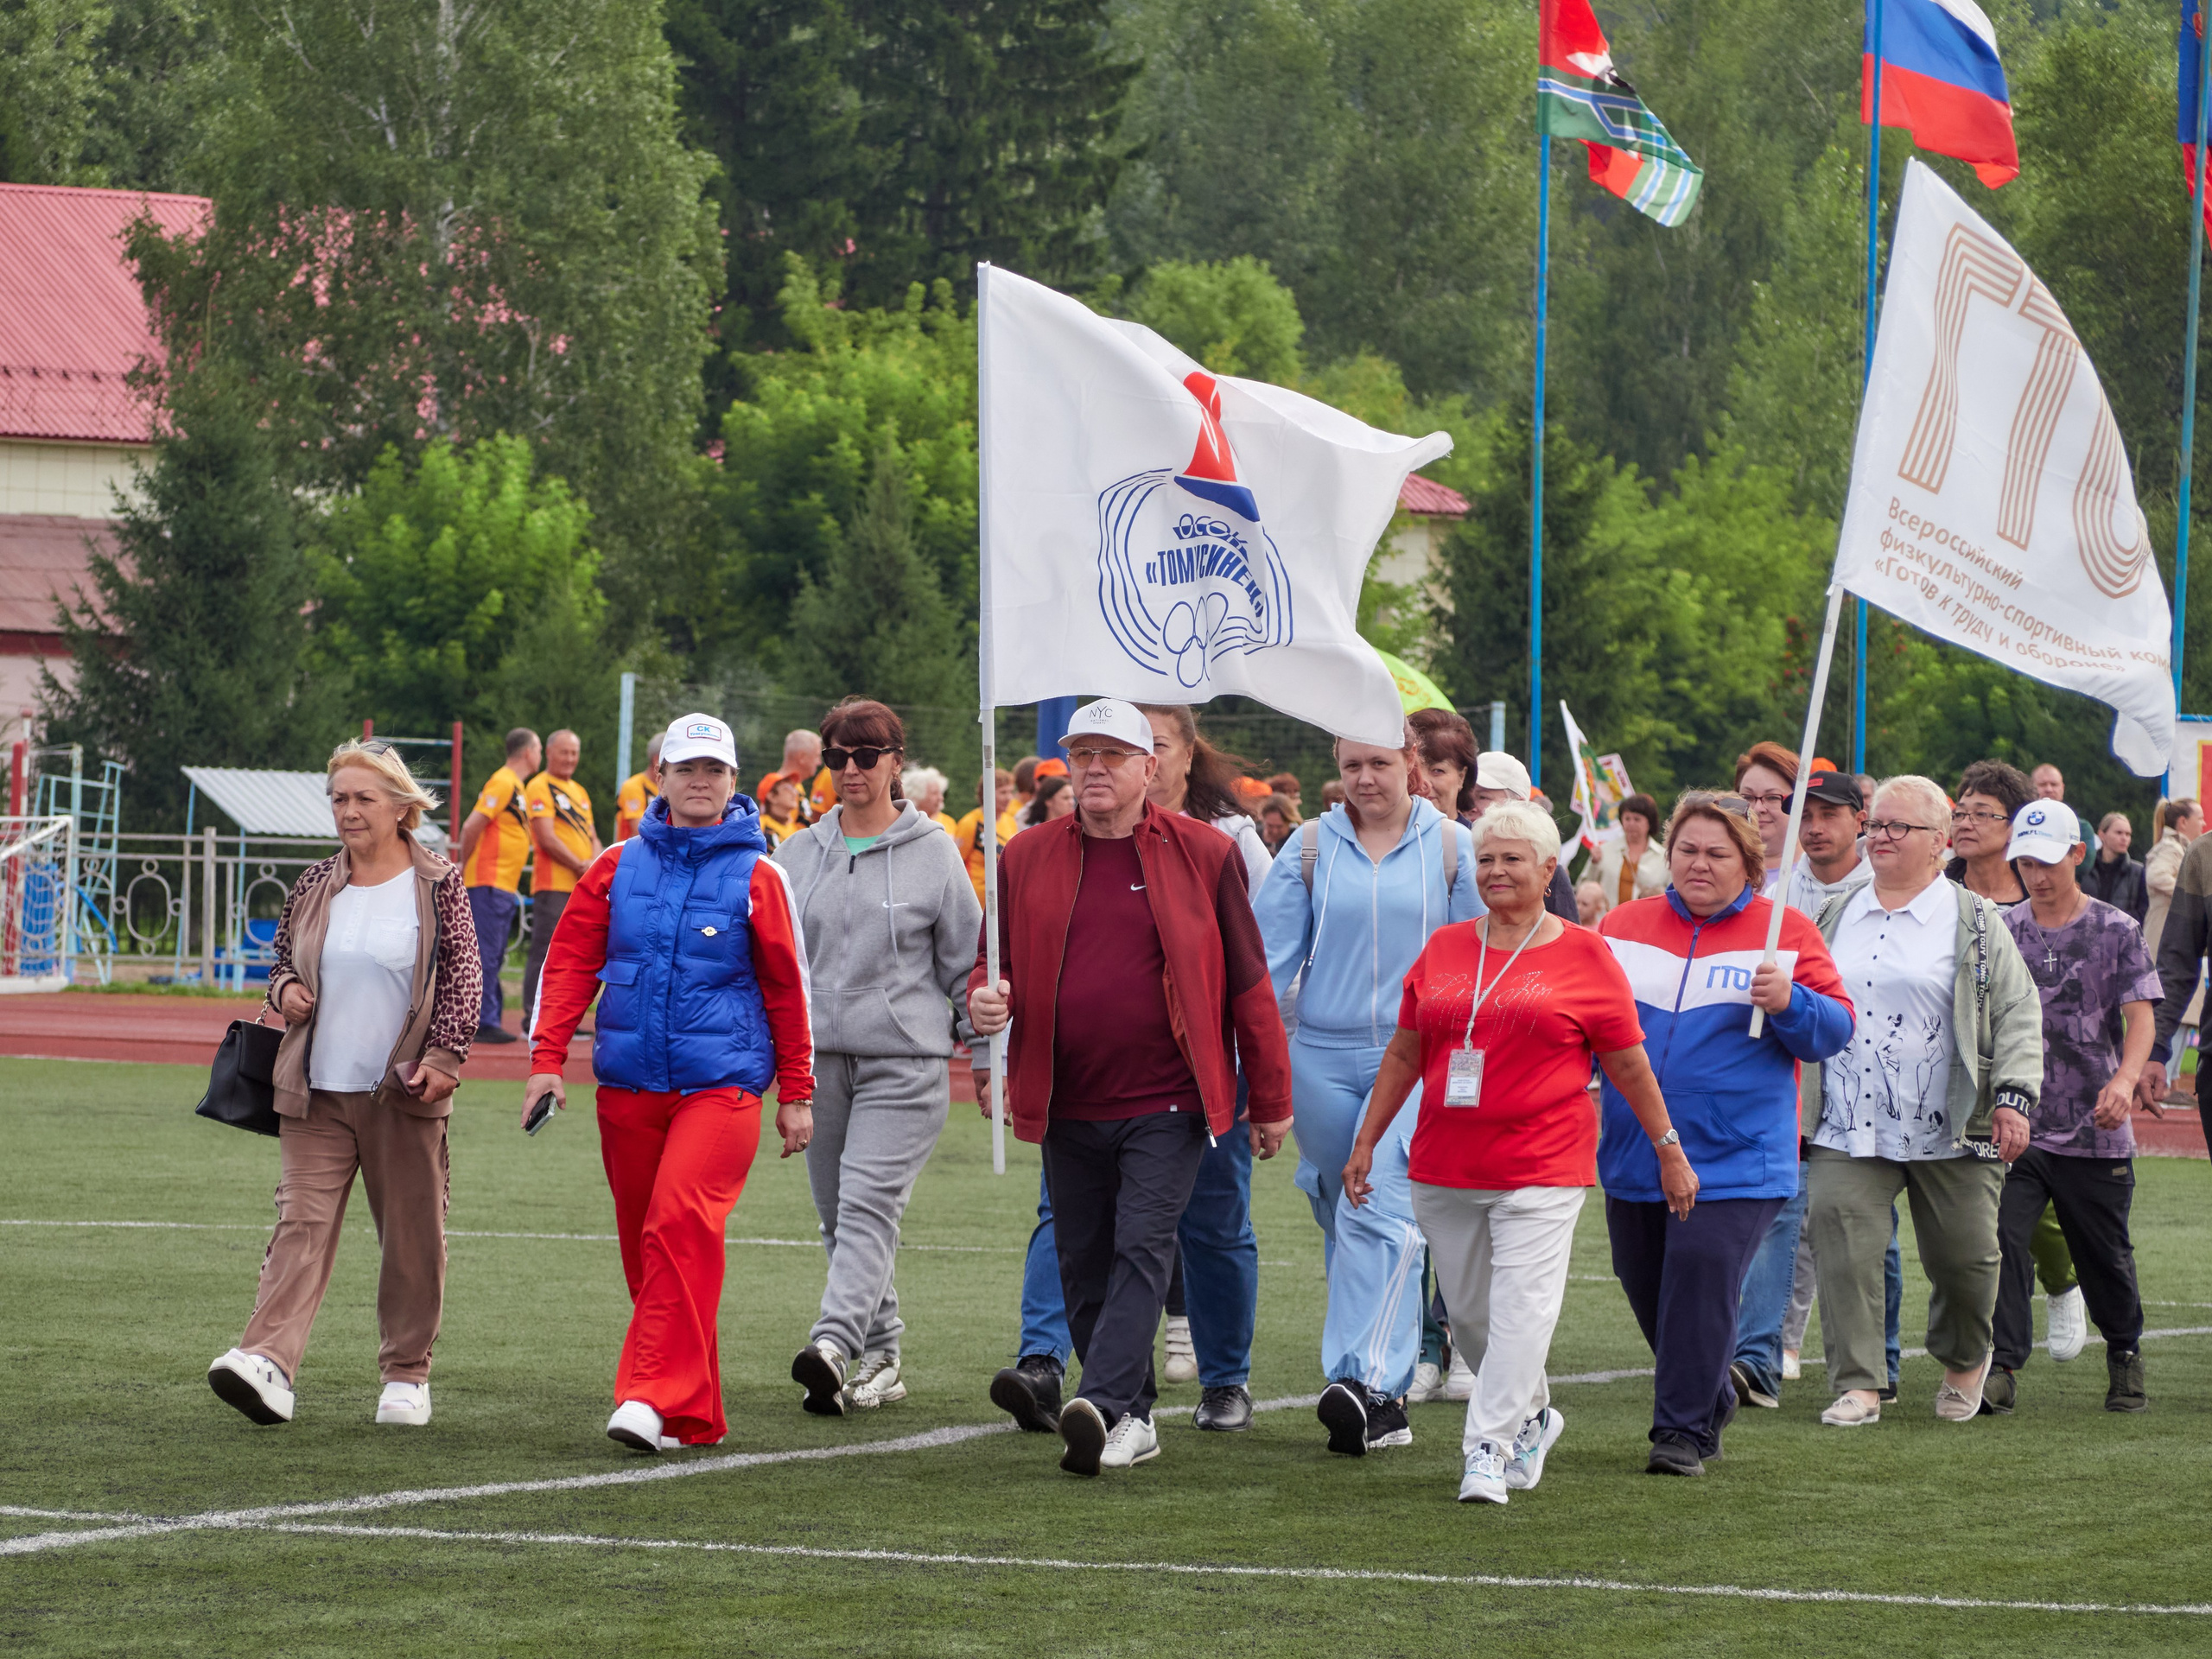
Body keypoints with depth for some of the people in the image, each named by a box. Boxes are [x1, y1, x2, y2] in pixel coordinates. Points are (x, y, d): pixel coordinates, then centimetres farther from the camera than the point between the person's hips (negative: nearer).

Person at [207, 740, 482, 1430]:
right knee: (302, 1221, -9)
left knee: (412, 1235, 5)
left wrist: (444, 1056, -11)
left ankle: (407, 1374, 17)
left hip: (403, 1090, -2)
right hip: (317, 1090, 2)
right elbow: (281, 958, 21)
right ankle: (269, 1361, -21)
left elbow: (463, 979, -1)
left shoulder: (439, 887, 0)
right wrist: (284, 989, -1)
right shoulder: (314, 888, 10)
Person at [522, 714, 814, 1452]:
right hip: (627, 1086, 4)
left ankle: (657, 1398, -25)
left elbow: (787, 988, 7)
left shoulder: (756, 876, 2)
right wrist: (547, 1060, -2)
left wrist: (796, 1095, 8)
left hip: (721, 1083, -4)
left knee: (681, 1224, -22)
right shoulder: (618, 866, 9)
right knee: (644, 1244, 6)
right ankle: (696, 1414, 16)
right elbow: (570, 961, 8)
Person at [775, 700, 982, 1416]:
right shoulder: (798, 854, 11)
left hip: (903, 1061, -4)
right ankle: (880, 1358, 16)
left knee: (869, 1205, -16)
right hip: (817, 1058, 4)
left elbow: (967, 961, 6)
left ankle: (835, 1345, -29)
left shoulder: (933, 853, 2)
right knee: (838, 1216, 6)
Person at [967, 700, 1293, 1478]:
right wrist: (983, 998, -11)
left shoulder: (1204, 854, 0)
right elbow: (994, 961, 15)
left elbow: (1248, 982, 4)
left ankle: (1103, 1406, -24)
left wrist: (1271, 1102, 4)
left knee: (1142, 1251, -15)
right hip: (1068, 1107, 4)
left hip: (1166, 1105, -4)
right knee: (1084, 1267, 8)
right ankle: (1134, 1421, 18)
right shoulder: (1027, 858, 7)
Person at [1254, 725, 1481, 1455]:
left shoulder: (1452, 849, 4)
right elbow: (1270, 956, 7)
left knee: (1382, 1214, -18)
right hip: (1323, 1059, 3)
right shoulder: (1311, 848, 7)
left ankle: (1365, 1381, -28)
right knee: (1342, 1225, 7)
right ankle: (1386, 1402, 16)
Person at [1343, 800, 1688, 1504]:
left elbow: (1629, 1064, 6)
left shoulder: (1583, 956, 1)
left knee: (1520, 1312, -11)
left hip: (1542, 1171, -4)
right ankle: (1532, 1419, 31)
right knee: (1469, 1314, 10)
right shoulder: (1442, 950, 11)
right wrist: (1366, 1141, 16)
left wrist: (1669, 1150, 8)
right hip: (1443, 1169, 4)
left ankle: (1488, 1449, -9)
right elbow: (1404, 1053, 17)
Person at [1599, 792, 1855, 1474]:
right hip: (1635, 1155, 5)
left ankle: (1684, 1429, -8)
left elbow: (1835, 1029, 0)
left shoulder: (1786, 933, 1)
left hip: (1734, 1156, -4)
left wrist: (1789, 1003, -20)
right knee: (1648, 1287, 11)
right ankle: (1712, 1399, 33)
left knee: (1701, 1277, -15)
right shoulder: (1624, 926, 10)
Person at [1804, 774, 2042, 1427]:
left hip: (1951, 1130, -2)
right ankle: (1858, 1386, -7)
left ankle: (1964, 1362, 32)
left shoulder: (1975, 921, 3)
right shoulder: (1835, 918, 14)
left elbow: (2019, 1013, 0)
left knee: (1963, 1257, 4)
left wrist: (2014, 1095, -12)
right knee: (1844, 1251, -12)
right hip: (1850, 1129, 3)